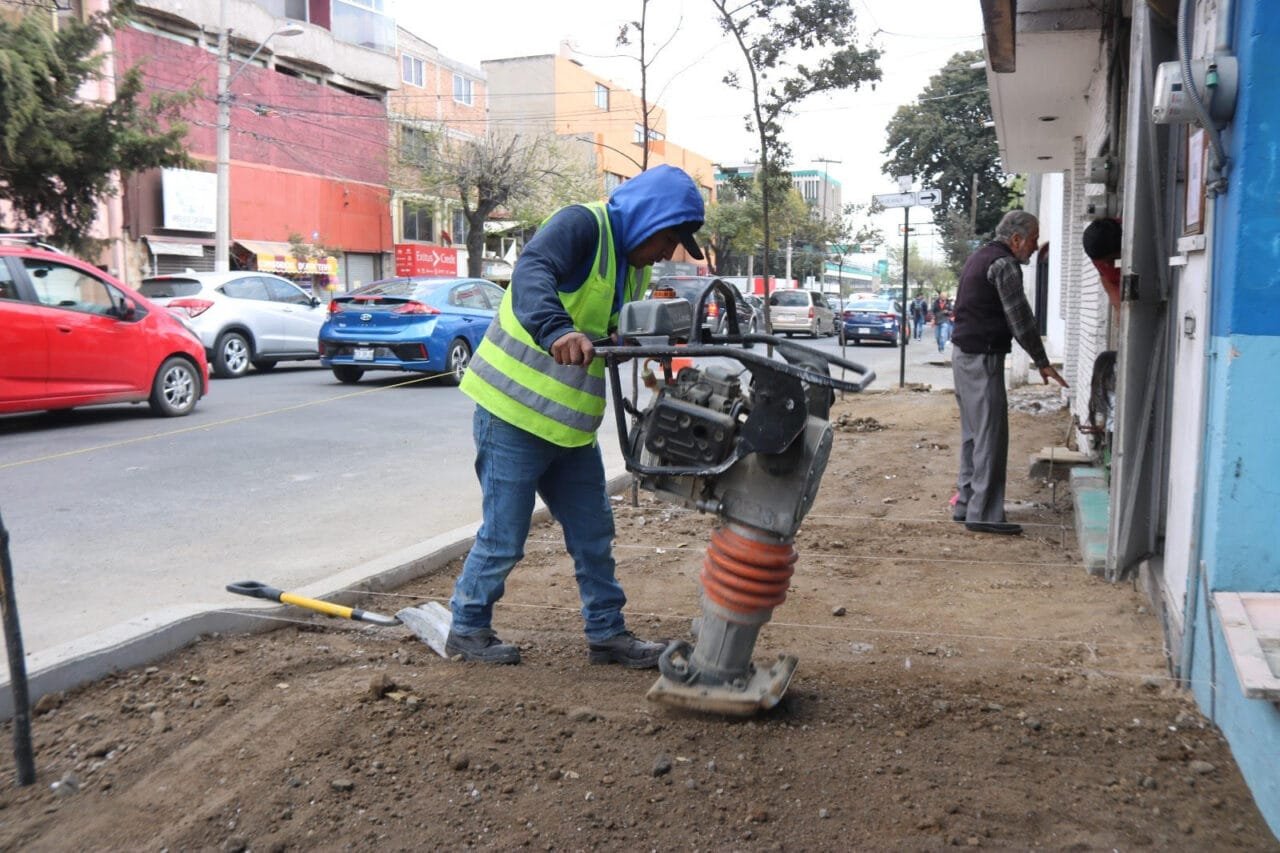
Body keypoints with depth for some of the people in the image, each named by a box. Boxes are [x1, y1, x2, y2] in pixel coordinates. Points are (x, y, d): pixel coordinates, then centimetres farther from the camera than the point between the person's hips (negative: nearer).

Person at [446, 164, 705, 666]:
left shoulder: (634, 268, 13)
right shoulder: (582, 225, -15)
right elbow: (531, 272, -34)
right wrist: (557, 331, -52)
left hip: (570, 426, 9)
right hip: (514, 413, -8)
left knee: (594, 533, 13)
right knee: (503, 537, 2)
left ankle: (607, 634, 26)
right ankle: (466, 632, 21)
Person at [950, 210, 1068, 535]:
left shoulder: (980, 257, 17)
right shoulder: (1004, 265, -12)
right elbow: (1020, 319, -13)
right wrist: (1042, 362, -7)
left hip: (963, 353, 10)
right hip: (983, 357, -10)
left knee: (973, 433, 15)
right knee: (991, 435, -8)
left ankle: (965, 503, 20)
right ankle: (983, 513, -7)